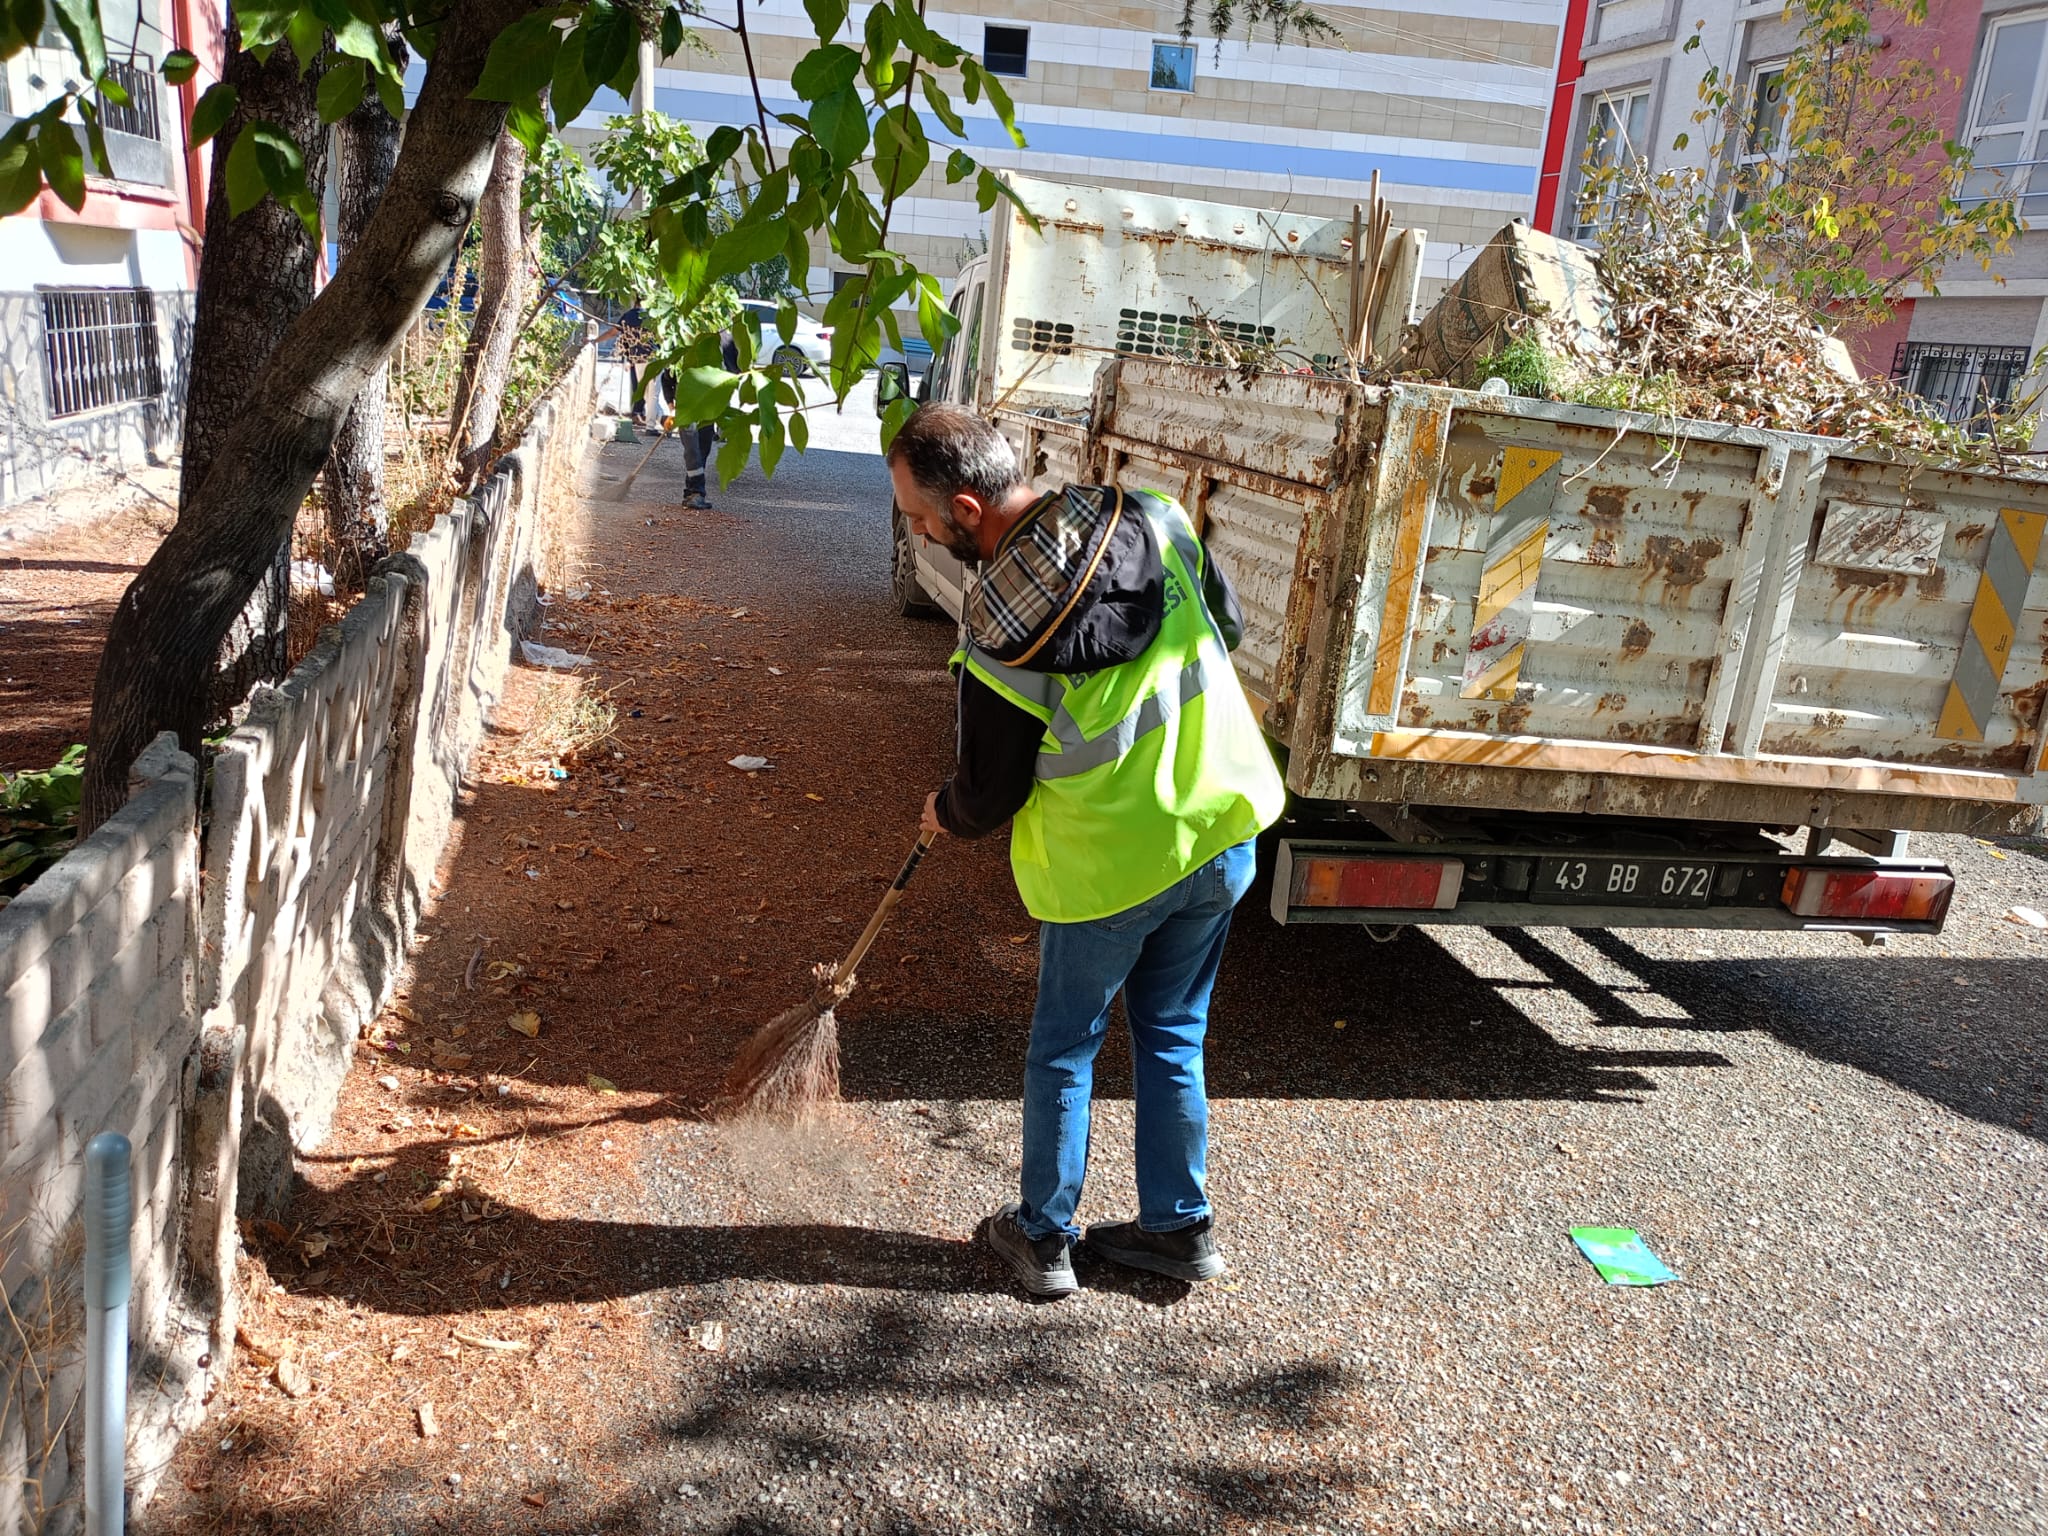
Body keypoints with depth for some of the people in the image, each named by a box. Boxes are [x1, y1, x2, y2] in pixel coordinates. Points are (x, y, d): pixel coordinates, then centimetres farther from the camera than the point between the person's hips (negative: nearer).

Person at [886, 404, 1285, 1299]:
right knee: (1173, 1037, 21)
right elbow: (1228, 627, 8)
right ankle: (1181, 1226, 34)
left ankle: (1042, 1237, 31)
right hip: (1222, 831, 6)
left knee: (1063, 1048, 16)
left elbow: (989, 794, -9)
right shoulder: (1155, 520, -8)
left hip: (1106, 864, -5)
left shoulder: (999, 635, -22)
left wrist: (945, 815, 13)